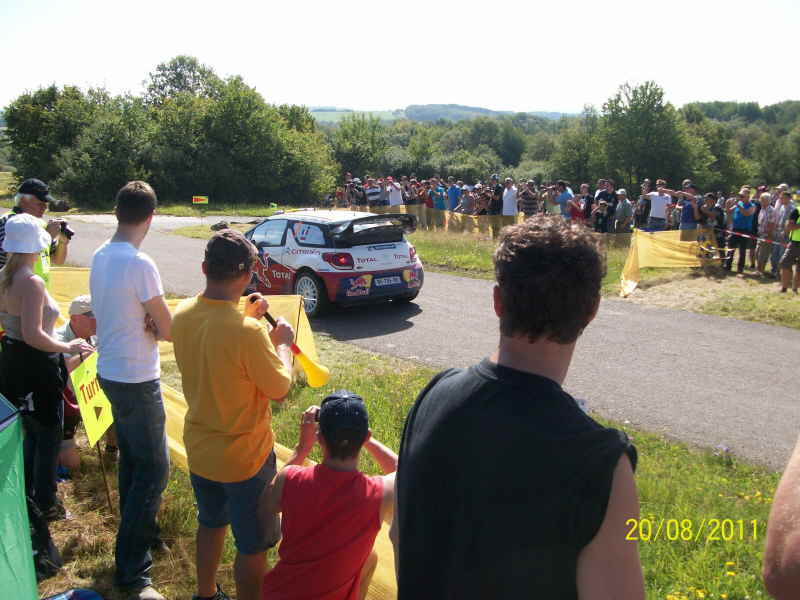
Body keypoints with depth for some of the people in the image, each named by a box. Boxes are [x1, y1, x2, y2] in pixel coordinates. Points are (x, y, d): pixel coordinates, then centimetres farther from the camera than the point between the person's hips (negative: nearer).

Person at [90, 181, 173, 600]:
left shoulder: (99, 256, 4)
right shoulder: (140, 265, -23)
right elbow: (168, 330, -15)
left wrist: (146, 324, -4)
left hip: (109, 372, 9)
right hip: (137, 379, -9)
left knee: (132, 459, 21)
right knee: (154, 468, -1)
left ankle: (140, 533, 38)